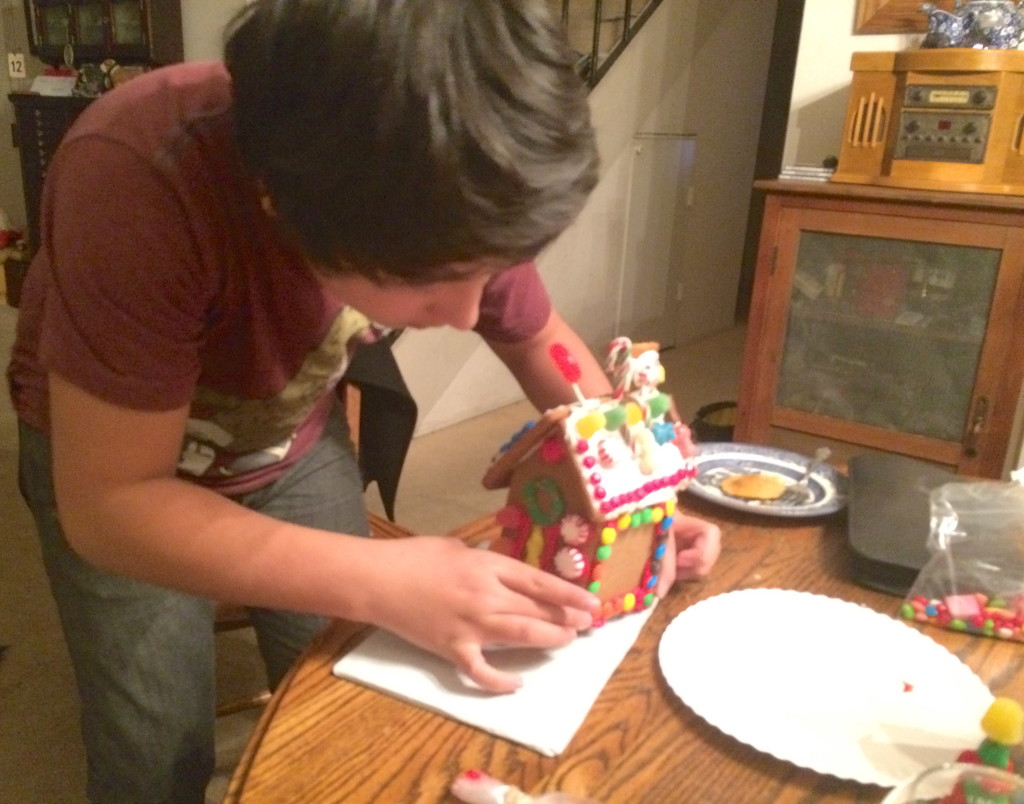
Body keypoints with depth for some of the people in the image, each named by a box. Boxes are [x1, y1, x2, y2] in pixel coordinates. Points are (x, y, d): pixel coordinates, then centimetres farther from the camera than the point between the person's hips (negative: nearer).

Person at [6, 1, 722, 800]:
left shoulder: (446, 199, -25)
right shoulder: (138, 184, -39)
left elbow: (542, 341, -8)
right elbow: (110, 504, -33)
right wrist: (385, 584, -39)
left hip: (293, 438, 3)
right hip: (110, 463, -2)